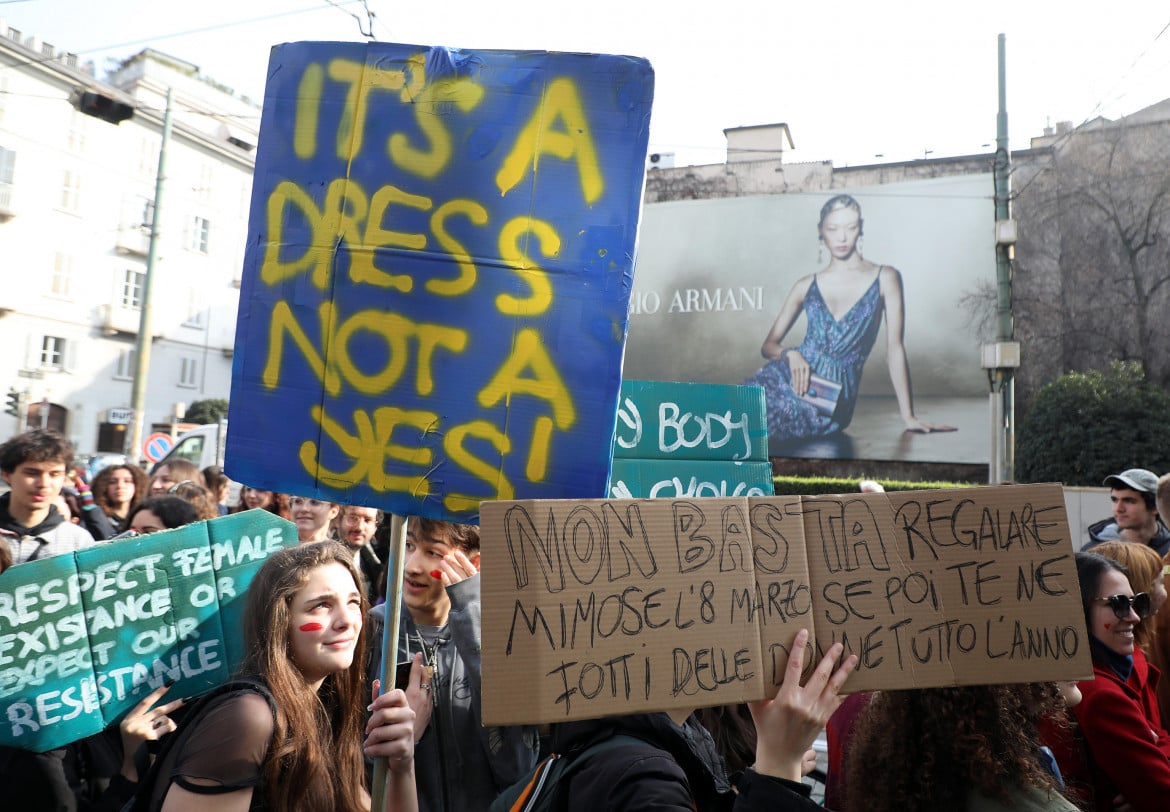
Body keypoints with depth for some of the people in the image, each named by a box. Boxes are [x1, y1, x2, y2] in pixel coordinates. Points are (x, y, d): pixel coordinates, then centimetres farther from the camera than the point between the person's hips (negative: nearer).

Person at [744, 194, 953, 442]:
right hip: (788, 377, 3)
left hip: (833, 400, -3)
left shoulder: (884, 279, 7)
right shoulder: (806, 286, 15)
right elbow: (769, 344, 16)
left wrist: (908, 416, 0)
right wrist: (791, 354, -8)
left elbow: (894, 347, 4)